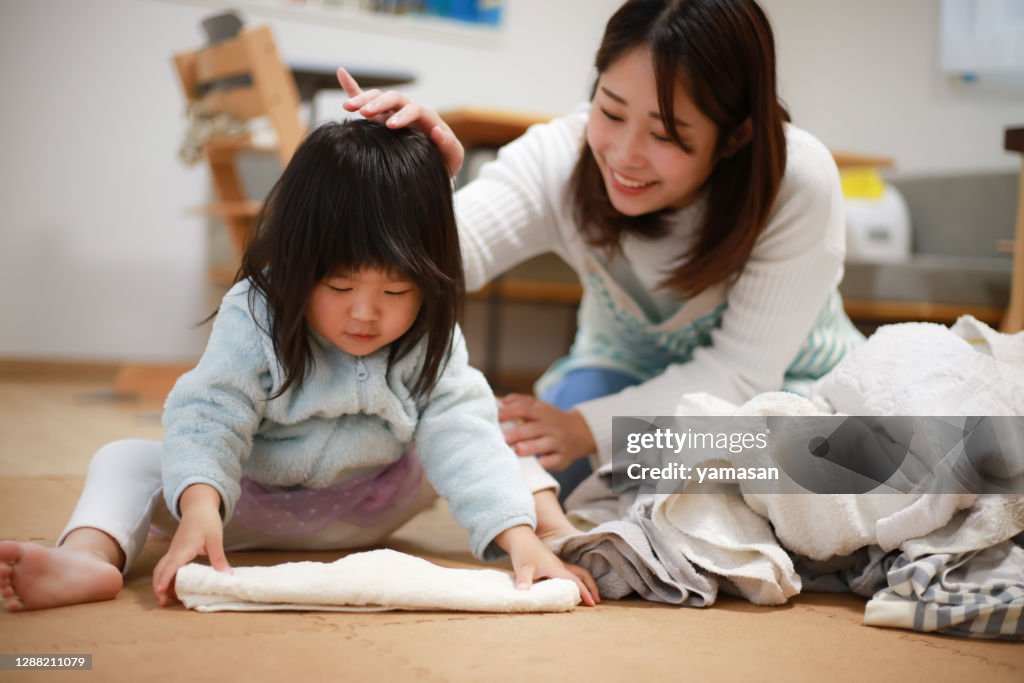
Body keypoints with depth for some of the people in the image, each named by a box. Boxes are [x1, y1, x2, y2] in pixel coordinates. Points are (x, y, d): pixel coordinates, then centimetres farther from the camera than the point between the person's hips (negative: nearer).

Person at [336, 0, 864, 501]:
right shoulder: (562, 157, -25)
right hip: (629, 370, 2)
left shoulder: (800, 184, -30)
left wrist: (588, 428, -35)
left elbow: (743, 370, -26)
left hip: (782, 385, -1)